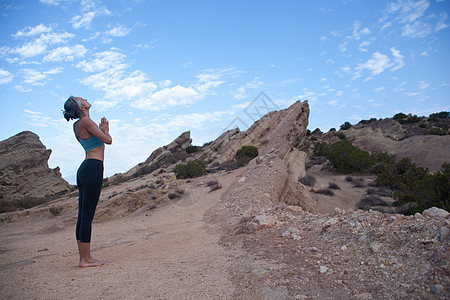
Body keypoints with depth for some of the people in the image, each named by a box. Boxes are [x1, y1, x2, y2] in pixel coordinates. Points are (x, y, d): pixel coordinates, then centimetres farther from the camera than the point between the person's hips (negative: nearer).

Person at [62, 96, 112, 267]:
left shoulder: (76, 125, 17)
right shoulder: (85, 121, -10)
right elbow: (108, 140, -11)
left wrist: (103, 130, 25)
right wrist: (105, 131, 8)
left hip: (84, 170, 9)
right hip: (93, 168, -9)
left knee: (83, 216, 10)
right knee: (87, 216, -5)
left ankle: (84, 257, 17)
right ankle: (85, 259, 2)